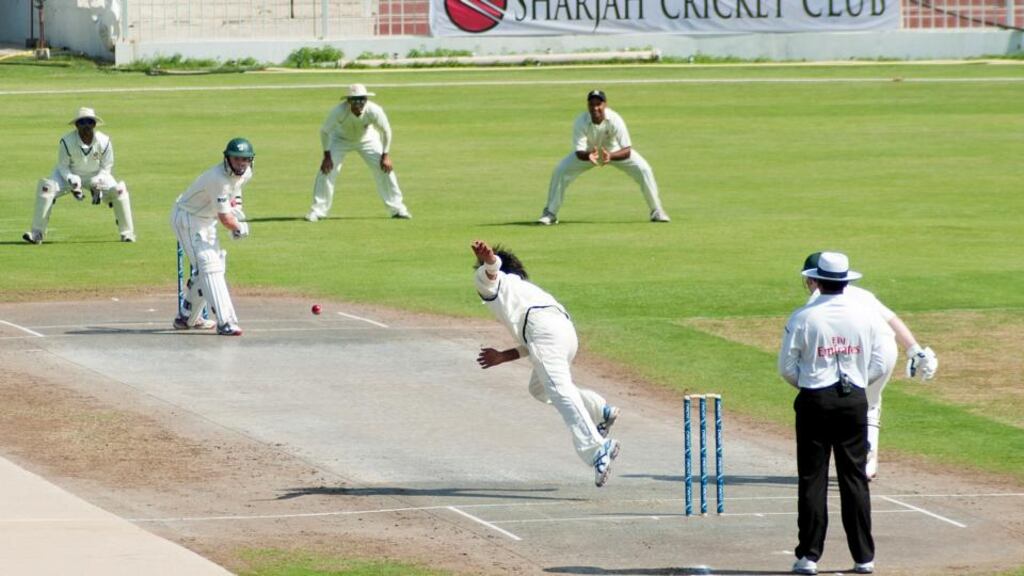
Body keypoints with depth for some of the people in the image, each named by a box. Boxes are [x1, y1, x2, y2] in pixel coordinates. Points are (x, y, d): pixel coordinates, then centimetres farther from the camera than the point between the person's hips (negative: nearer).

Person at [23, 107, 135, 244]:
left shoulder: (104, 141, -20)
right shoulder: (66, 141, -24)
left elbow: (106, 167, -8)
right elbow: (63, 166, -13)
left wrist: (97, 185, -23)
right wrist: (73, 184, -28)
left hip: (96, 176, 1)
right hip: (70, 175, -1)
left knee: (118, 189, -21)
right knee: (46, 186, -27)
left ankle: (127, 233, -3)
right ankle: (37, 234, -21)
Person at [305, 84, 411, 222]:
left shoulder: (374, 111, -34)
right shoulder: (339, 111, -37)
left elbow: (385, 131, -15)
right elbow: (324, 131, -20)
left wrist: (386, 155, -14)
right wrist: (327, 155, -21)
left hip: (367, 139, 1)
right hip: (341, 138, -1)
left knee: (384, 169, -7)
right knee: (327, 169, -16)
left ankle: (397, 209, 8)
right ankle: (318, 210, -3)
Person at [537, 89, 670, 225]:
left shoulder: (614, 120, -35)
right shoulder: (581, 122, -32)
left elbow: (627, 151, -37)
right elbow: (579, 152, -32)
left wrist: (610, 156, -57)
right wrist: (588, 156, -57)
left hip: (615, 151, -1)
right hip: (588, 152, 1)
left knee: (643, 169, -18)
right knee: (560, 171, -17)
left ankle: (656, 212, 1)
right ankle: (550, 214, -1)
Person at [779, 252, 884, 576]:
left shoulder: (803, 318, -7)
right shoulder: (865, 315, 0)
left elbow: (787, 366, -4)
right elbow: (879, 364, 3)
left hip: (814, 402, -2)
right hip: (854, 400, 2)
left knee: (812, 479, 2)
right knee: (855, 478, 6)